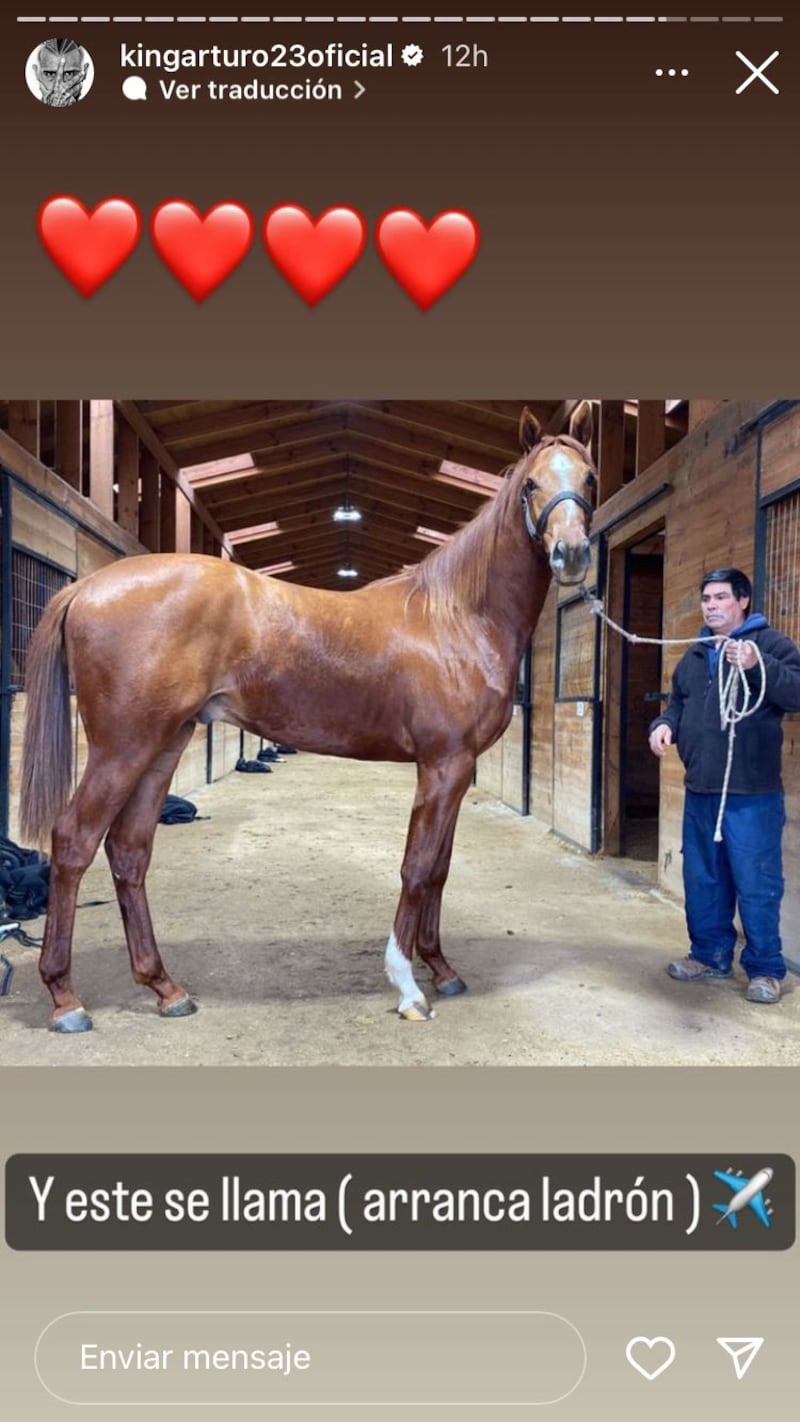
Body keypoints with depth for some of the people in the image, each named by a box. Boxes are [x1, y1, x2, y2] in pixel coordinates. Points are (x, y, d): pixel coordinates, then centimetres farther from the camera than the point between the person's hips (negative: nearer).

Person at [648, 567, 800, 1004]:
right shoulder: (694, 656, 17)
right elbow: (678, 704, 25)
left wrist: (757, 666, -28)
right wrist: (665, 724, 4)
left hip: (751, 792, -7)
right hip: (699, 791, 7)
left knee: (755, 884, 0)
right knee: (702, 879, 15)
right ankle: (709, 955, 28)